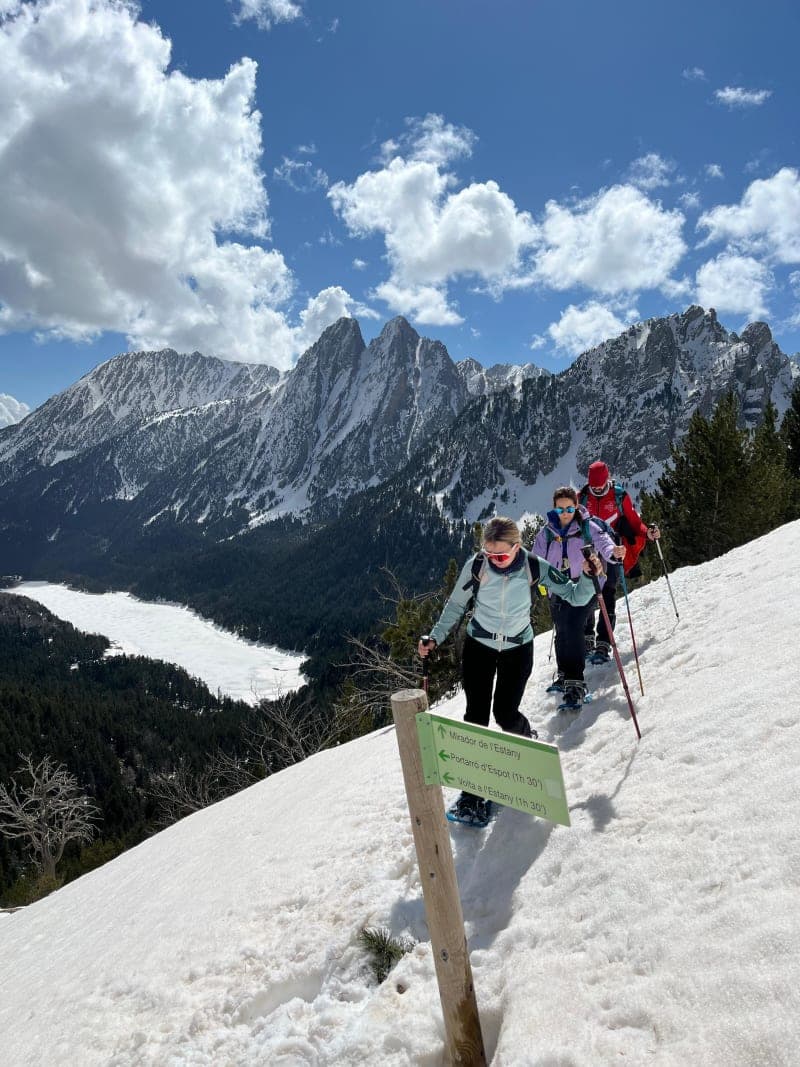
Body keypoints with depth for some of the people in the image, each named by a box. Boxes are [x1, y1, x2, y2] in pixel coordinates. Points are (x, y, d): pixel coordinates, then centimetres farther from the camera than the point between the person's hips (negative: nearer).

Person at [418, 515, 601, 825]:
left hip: (518, 649, 0)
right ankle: (472, 790, 7)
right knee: (476, 715, -4)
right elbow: (456, 606, -5)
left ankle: (529, 742, 33)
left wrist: (588, 576, -29)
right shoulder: (476, 565, -18)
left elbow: (574, 595, -10)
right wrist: (434, 638, -13)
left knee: (505, 713, -4)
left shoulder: (534, 567, -17)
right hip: (478, 646, 0)